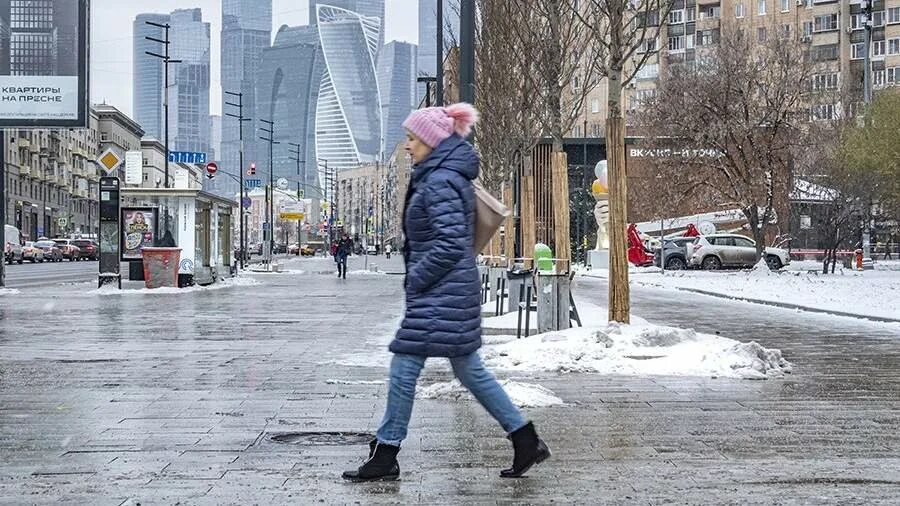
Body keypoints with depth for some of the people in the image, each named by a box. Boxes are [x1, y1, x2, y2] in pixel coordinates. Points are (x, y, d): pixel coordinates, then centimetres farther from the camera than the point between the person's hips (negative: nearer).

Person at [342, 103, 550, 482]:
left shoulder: (440, 182, -16)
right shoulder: (447, 176, 15)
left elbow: (450, 244, -24)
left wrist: (415, 281, -15)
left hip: (440, 294, -10)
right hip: (452, 291, 10)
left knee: (403, 369, -4)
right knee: (469, 371, 13)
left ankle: (385, 457, 4)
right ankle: (527, 441, 16)